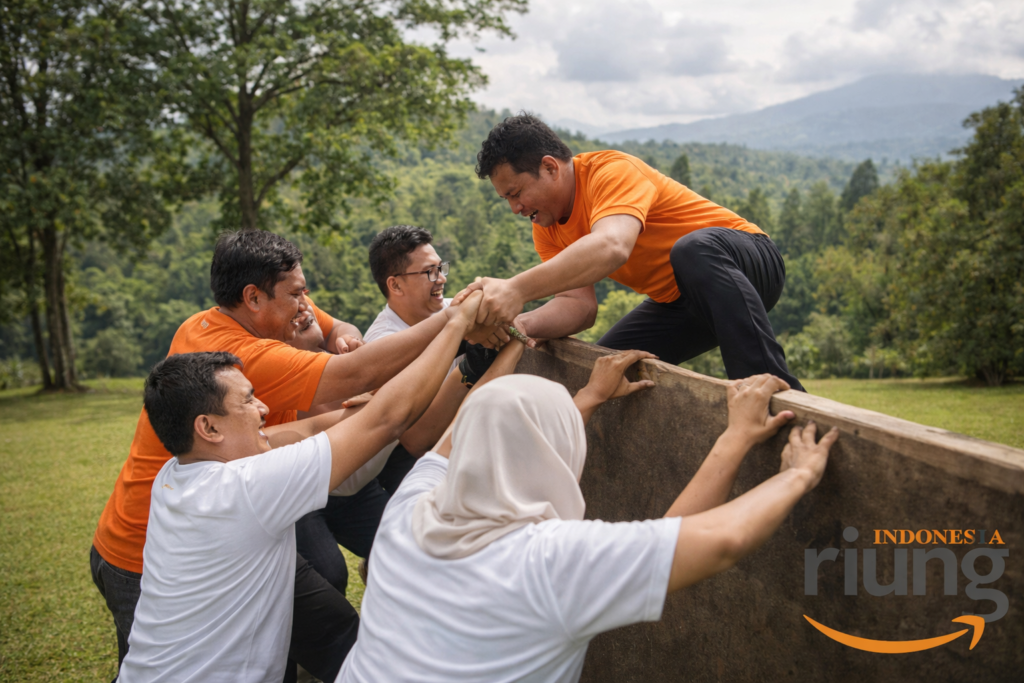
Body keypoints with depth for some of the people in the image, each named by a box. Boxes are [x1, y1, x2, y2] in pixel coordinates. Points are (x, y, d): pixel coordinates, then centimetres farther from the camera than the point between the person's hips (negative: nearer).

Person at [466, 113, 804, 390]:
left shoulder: (612, 169, -23)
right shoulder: (547, 229, 1)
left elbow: (612, 247, -43)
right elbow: (578, 304, -11)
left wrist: (518, 289, -50)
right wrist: (520, 323, -31)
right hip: (679, 303, 8)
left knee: (692, 250, -39)